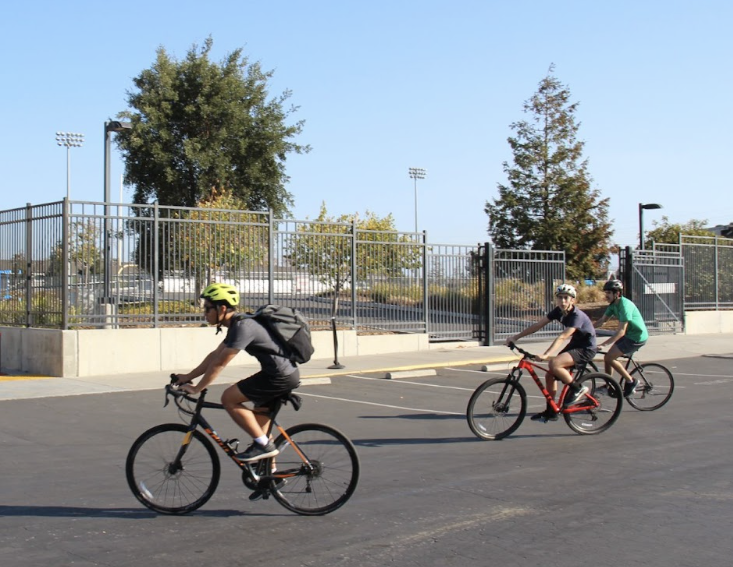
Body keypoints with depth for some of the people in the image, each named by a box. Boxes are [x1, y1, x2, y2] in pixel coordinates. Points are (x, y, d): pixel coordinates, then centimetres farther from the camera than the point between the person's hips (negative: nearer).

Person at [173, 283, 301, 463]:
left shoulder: (242, 326, -17)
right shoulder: (237, 325, 14)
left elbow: (219, 363, -17)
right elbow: (214, 355, 20)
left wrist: (196, 389, -10)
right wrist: (188, 376, 18)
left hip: (280, 376, -10)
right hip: (286, 374, 10)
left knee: (228, 398, -8)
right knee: (259, 421, 19)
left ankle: (264, 445, -5)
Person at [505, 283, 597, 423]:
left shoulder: (577, 316, -27)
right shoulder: (558, 311, -4)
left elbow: (562, 337, -39)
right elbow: (538, 325, -4)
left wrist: (546, 355, -50)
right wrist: (516, 337, -9)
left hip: (586, 348, -8)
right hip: (574, 345, 8)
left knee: (554, 364, -30)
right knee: (549, 375, 1)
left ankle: (577, 389, -10)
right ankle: (550, 412, 13)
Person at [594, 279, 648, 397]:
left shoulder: (625, 305, -26)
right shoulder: (613, 305, 3)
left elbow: (621, 331, -29)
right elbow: (602, 320, 7)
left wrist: (604, 344, -34)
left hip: (637, 337, -9)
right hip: (628, 335, 9)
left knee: (609, 357, -13)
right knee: (607, 357, 5)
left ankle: (630, 381, -1)